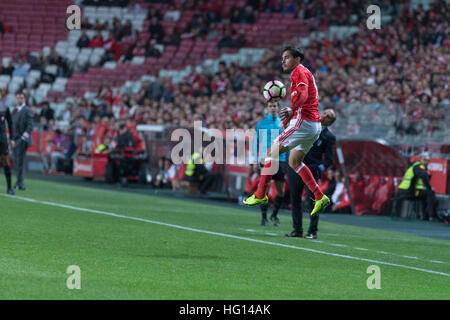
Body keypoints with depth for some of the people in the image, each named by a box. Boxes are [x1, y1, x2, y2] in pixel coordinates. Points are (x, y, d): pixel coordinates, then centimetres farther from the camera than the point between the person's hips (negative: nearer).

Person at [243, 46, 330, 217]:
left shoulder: (299, 72, -8)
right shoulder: (303, 73, 24)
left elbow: (303, 94, -26)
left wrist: (291, 110, -43)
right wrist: (287, 120, 28)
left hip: (304, 123, -10)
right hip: (315, 125, 10)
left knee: (272, 151, -6)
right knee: (294, 161, 19)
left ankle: (260, 195, -6)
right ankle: (320, 198, 14)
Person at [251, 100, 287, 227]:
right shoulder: (261, 123, 5)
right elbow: (256, 142, 9)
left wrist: (289, 159, 9)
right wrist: (255, 159, 1)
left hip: (281, 159, 2)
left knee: (281, 190, 2)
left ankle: (274, 215, 20)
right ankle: (264, 216, 0)